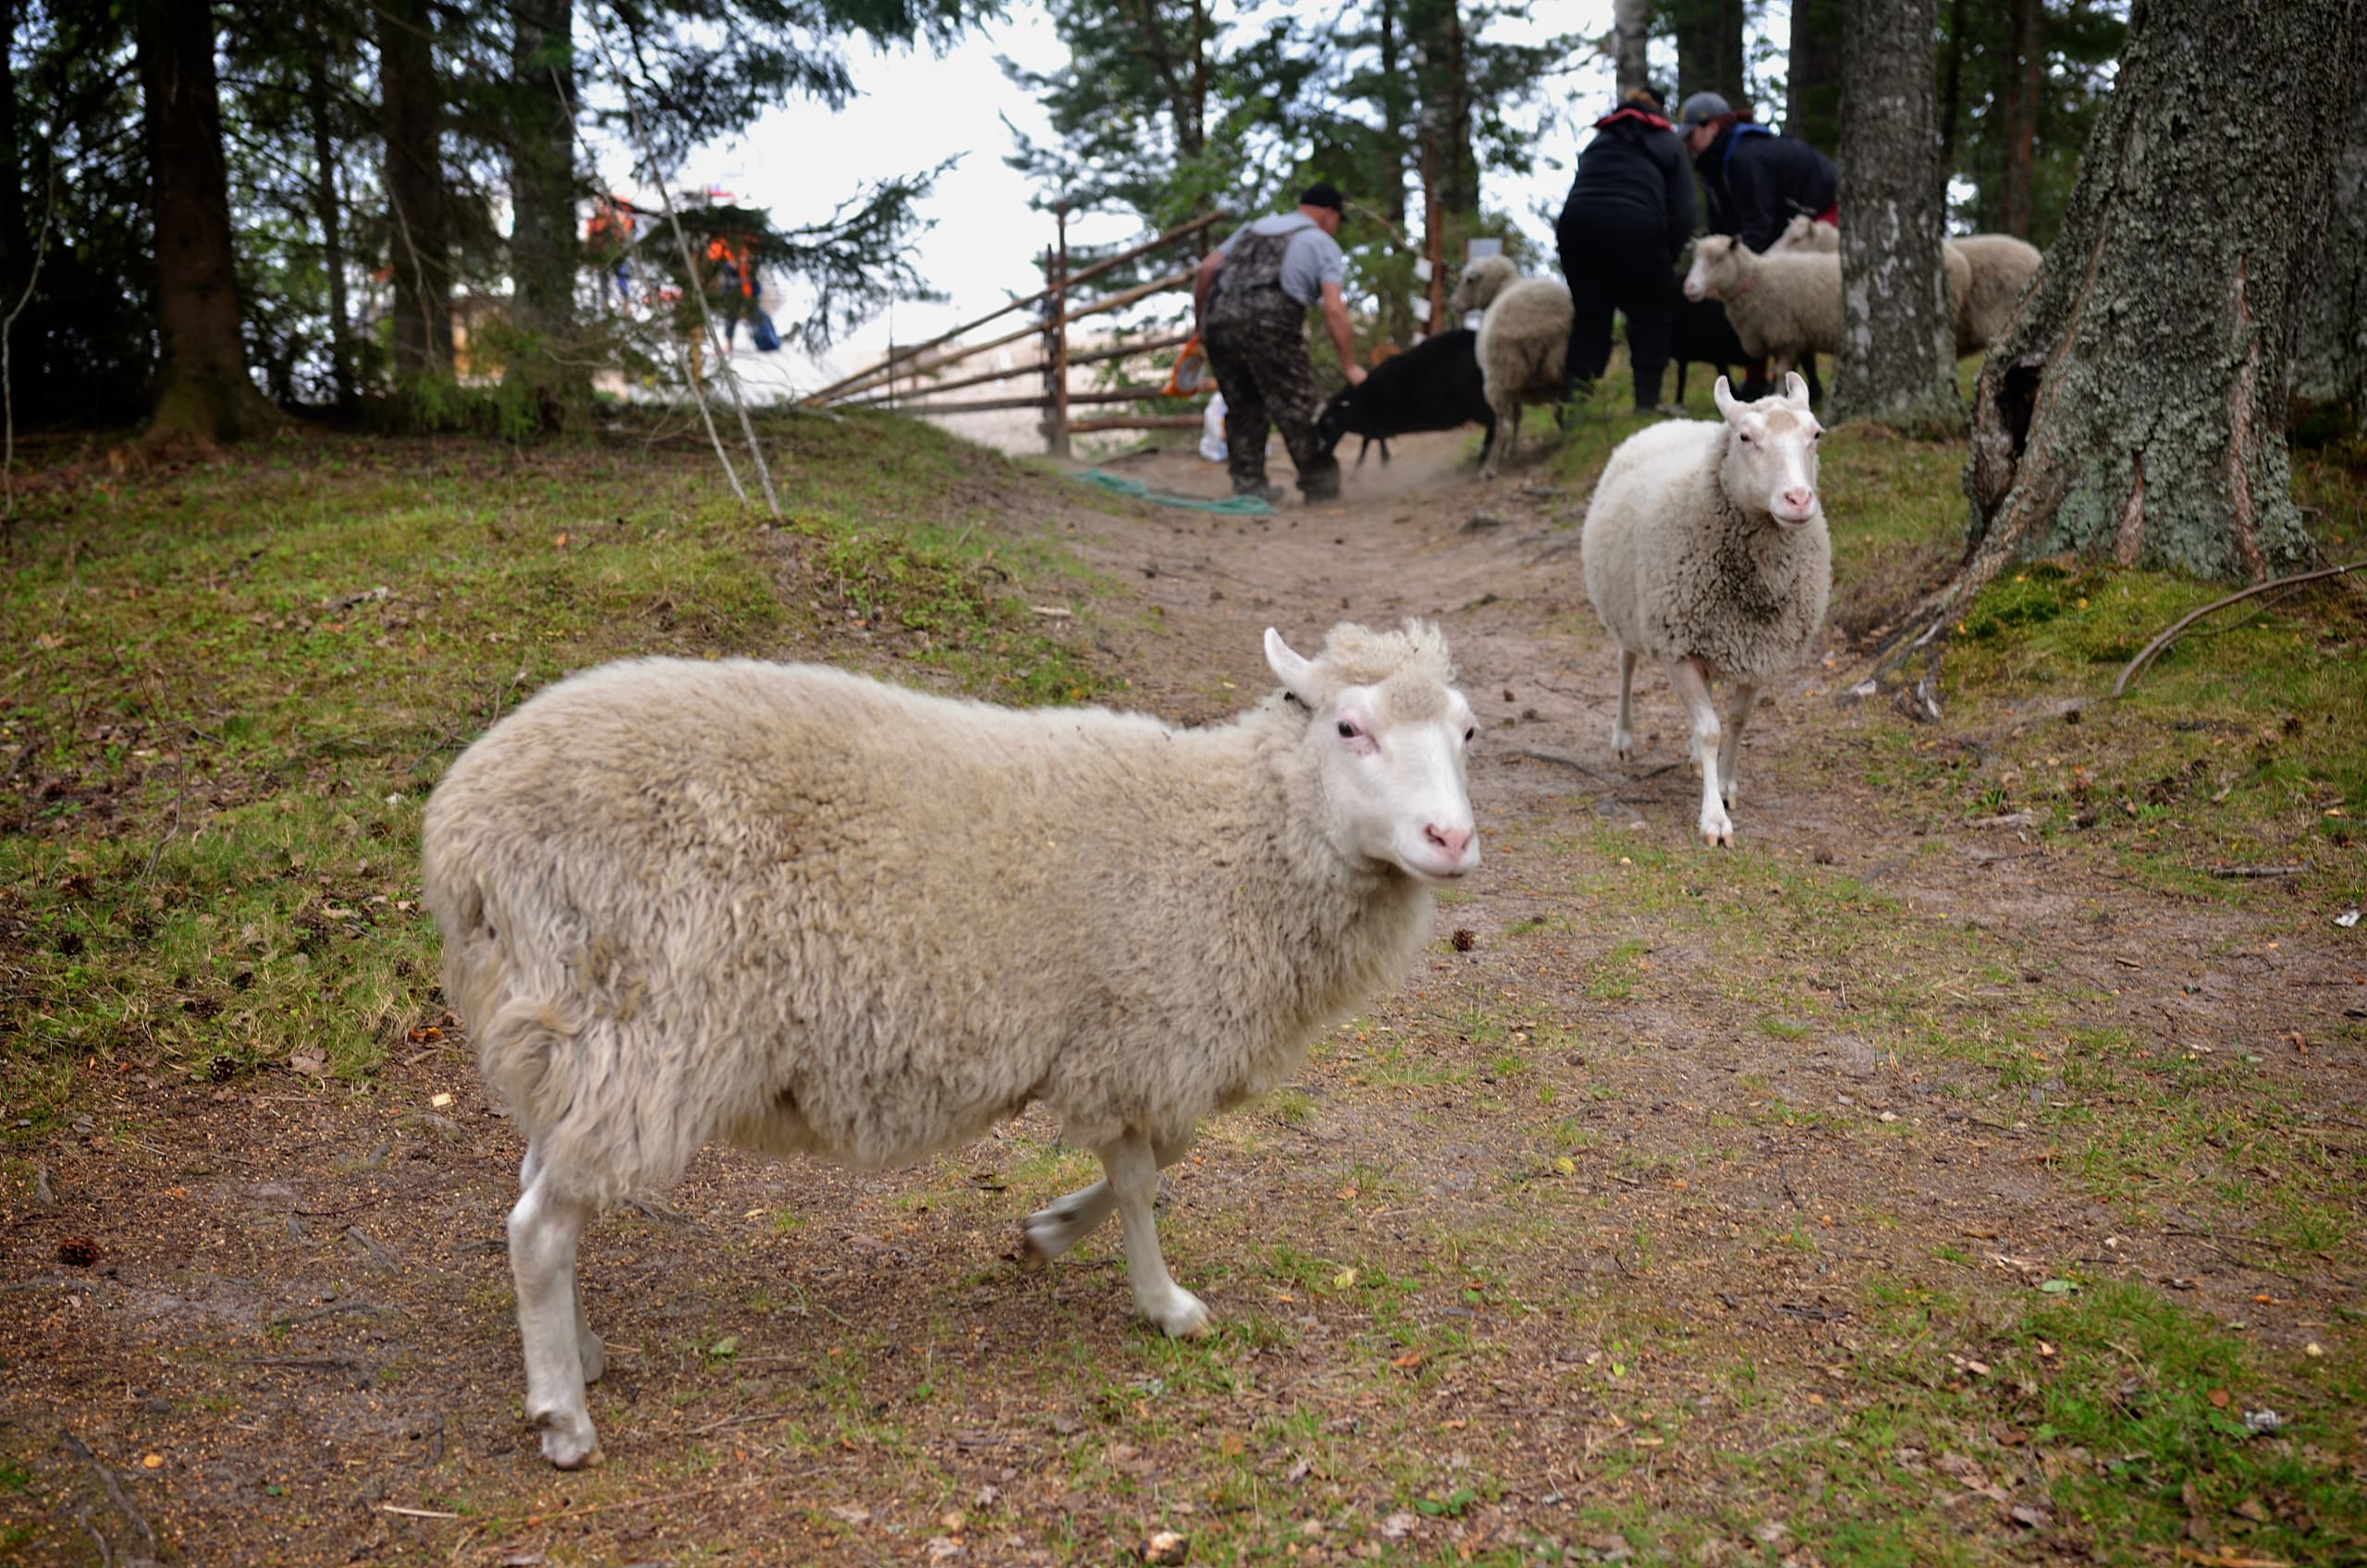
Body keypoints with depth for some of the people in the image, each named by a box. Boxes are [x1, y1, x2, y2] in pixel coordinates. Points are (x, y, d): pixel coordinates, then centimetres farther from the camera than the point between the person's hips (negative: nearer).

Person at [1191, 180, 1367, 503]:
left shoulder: (1253, 228, 28)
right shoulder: (1322, 242, 12)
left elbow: (1206, 269, 18)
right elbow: (1334, 310, 1)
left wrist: (1201, 324, 23)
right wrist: (1350, 366, 3)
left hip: (1219, 319, 5)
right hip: (1268, 324, -5)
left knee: (1242, 407, 17)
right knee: (1297, 408, 5)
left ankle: (1248, 483, 19)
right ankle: (1319, 482, 12)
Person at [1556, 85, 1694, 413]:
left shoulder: (1597, 143, 29)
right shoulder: (1669, 146, 19)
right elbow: (1681, 214, 8)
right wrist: (1667, 261, 17)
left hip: (1575, 222, 3)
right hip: (1634, 228, -3)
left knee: (1589, 315, 14)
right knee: (1651, 314, 11)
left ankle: (1573, 394, 2)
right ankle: (1647, 400, 9)